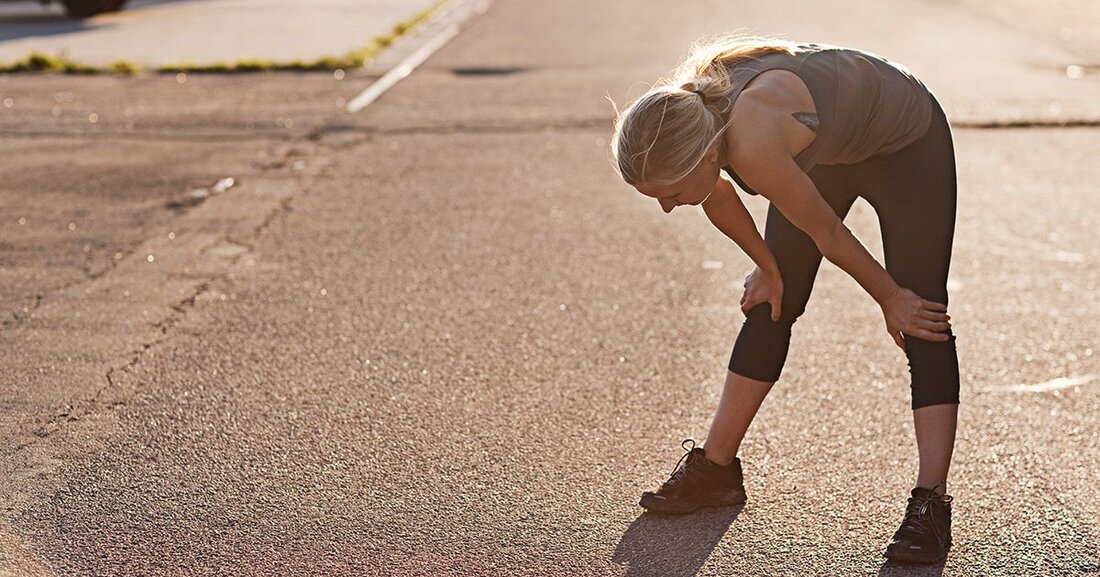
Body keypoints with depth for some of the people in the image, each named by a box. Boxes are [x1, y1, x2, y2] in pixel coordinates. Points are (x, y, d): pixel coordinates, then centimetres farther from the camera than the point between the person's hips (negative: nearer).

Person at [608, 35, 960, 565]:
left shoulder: (753, 147, -44)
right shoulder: (679, 118, -23)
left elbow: (826, 232, -27)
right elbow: (718, 197, 0)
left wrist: (890, 298, -12)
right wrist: (768, 267, 9)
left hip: (907, 147, -7)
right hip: (822, 149, 7)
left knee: (922, 318, -12)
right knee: (769, 307, 7)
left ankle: (930, 504, -13)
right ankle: (716, 471, 15)